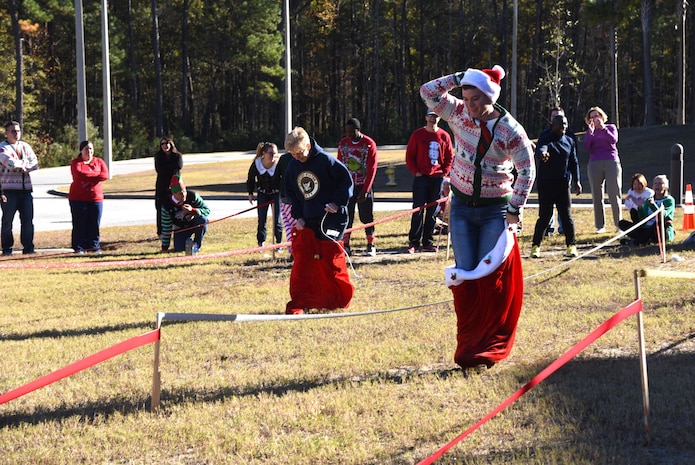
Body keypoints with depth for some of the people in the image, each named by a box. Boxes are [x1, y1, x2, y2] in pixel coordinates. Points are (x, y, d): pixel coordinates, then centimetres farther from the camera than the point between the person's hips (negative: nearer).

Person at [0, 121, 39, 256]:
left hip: (25, 188, 4)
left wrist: (21, 166, -8)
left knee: (28, 219, 1)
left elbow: (35, 163, 7)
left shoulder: (25, 146, 17)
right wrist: (24, 163, -2)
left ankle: (28, 247, 6)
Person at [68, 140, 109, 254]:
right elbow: (79, 174, -17)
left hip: (96, 197, 3)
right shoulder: (76, 162, 3)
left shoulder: (99, 162, 12)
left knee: (95, 223, 1)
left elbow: (105, 175, -4)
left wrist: (88, 178, -12)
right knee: (79, 224, -3)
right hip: (78, 198, -3)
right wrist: (96, 174, -11)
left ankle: (94, 246, 9)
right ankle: (79, 248, 1)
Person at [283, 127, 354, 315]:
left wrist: (337, 203, -15)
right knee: (301, 263, -3)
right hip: (306, 222, 5)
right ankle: (298, 304, -1)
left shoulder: (326, 161, -12)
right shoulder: (293, 167, 5)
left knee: (332, 260, 1)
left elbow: (346, 180, -7)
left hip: (330, 220, -4)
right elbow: (291, 193, 16)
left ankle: (341, 300, 17)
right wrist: (298, 216, 4)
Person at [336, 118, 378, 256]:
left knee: (366, 217, 1)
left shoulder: (369, 144, -8)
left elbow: (371, 170, -9)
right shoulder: (343, 143, 4)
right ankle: (345, 245, 5)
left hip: (363, 186, -3)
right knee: (346, 216, 1)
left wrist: (365, 190, -14)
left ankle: (371, 246, 10)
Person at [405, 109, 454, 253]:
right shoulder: (417, 135, 2)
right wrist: (416, 172, -7)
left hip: (437, 178, 2)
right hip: (421, 177, -2)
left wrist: (444, 172, 0)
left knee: (433, 211, 5)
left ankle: (428, 242, 11)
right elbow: (409, 156, 3)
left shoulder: (444, 136, 7)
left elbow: (449, 157, 12)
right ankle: (413, 243, -3)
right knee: (418, 210, -5)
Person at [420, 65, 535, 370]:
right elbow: (428, 92, -5)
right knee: (465, 275, -1)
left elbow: (526, 170, -9)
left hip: (495, 210, -3)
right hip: (462, 208, 3)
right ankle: (468, 349, 3)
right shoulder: (459, 113, -3)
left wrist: (515, 208, -13)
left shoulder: (511, 131, -12)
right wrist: (459, 79, -11)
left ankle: (487, 349, 0)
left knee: (492, 275, -6)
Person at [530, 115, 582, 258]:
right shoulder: (546, 138, -4)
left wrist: (576, 180, 7)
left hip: (563, 183, 4)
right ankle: (536, 246, 5)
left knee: (566, 216, 0)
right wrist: (542, 153, -51)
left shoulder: (570, 141, 11)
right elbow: (540, 149, -27)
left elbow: (574, 162, 16)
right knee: (544, 216, -5)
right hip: (545, 184, -3)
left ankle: (571, 246, 6)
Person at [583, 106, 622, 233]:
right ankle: (600, 226, 4)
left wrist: (603, 127, -14)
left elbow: (613, 140, -9)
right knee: (597, 196, 0)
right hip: (595, 164, 2)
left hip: (612, 162, -2)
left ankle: (619, 224, -2)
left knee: (614, 195, -7)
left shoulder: (610, 127, 11)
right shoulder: (590, 132, 14)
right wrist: (591, 131, -10)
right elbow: (586, 148, -2)